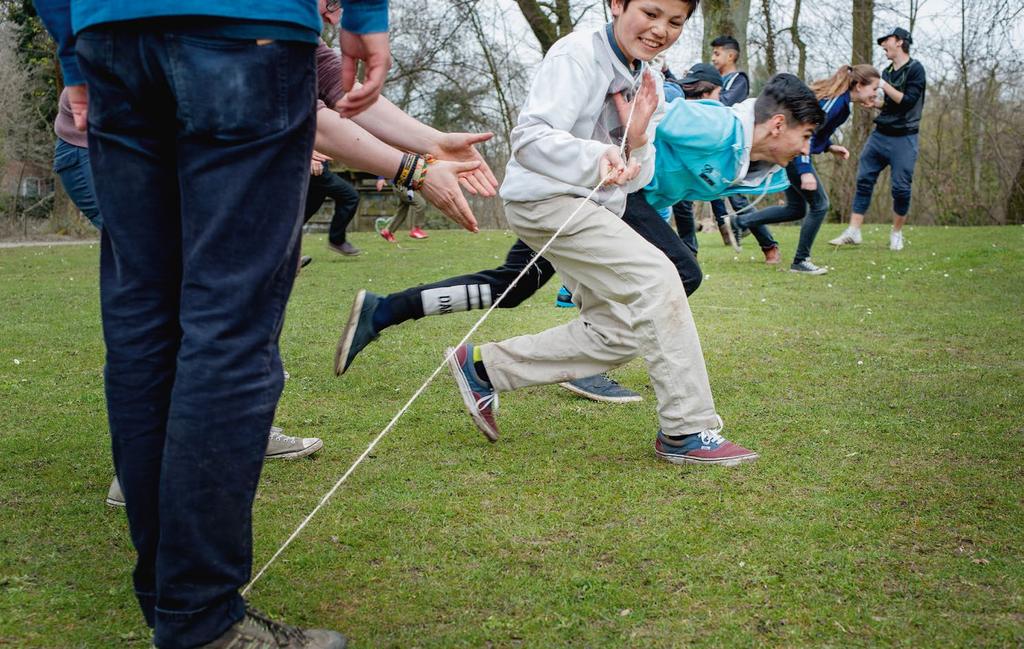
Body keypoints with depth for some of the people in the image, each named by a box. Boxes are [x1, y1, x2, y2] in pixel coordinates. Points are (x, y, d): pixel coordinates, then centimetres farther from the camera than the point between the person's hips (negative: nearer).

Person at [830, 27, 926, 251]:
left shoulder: (915, 69, -6)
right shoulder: (887, 72, 13)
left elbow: (907, 101, -16)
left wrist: (883, 85, -15)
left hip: (903, 139, -6)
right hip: (879, 135, 7)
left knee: (901, 188, -3)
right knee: (864, 180, 0)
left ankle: (896, 234, 12)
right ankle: (853, 232, 1)